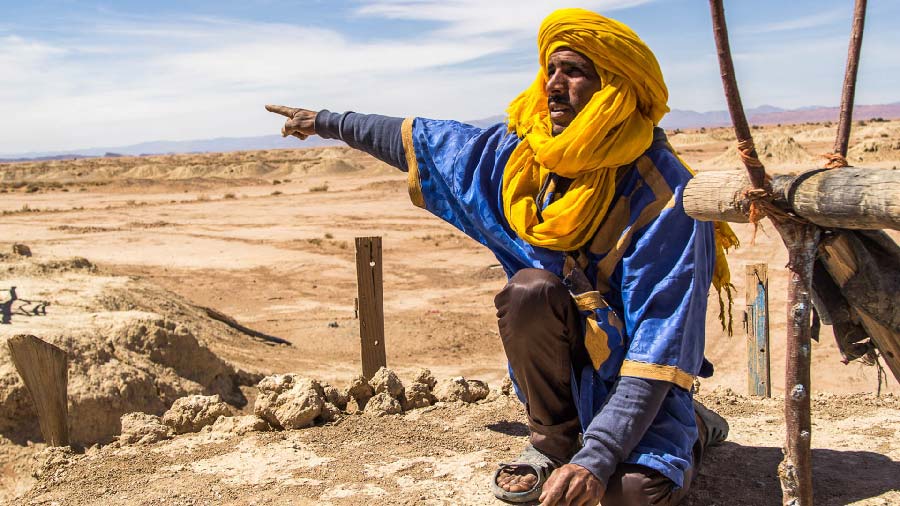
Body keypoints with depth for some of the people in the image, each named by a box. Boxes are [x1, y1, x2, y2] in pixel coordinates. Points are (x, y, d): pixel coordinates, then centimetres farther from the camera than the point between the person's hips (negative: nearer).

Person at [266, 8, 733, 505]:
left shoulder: (665, 196, -24)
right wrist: (325, 122, 17)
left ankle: (684, 429, 8)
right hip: (563, 358, 3)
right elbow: (418, 141, 7)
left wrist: (597, 458, -37)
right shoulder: (519, 155, -7)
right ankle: (553, 441, -5)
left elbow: (661, 342, -28)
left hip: (634, 369, -3)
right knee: (529, 289, -29)